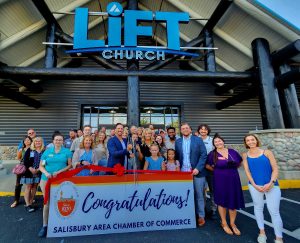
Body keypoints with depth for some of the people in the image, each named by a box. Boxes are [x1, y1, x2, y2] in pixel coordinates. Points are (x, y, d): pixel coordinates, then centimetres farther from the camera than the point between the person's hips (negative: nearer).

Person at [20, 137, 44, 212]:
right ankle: (27, 205, 9)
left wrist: (38, 169, -12)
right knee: (28, 187, 2)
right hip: (29, 172, -1)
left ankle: (31, 203, 21)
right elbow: (25, 161, -5)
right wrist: (31, 169, -16)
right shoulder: (29, 150, 1)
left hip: (38, 172, 2)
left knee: (34, 187, 9)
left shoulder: (44, 151, 1)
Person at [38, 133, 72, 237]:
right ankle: (45, 226, 23)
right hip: (46, 179, 1)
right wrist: (46, 173, -14)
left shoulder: (67, 152, -2)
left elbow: (70, 165, -4)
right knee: (47, 202, 8)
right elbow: (41, 166, 5)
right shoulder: (47, 152, 3)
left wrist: (59, 171, -16)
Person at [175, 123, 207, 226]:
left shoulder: (198, 140, -2)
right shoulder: (178, 141, 7)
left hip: (197, 171, -2)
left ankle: (201, 216, 25)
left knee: (199, 195, 9)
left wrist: (198, 168, -14)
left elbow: (203, 155, -6)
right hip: (183, 172, 2)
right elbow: (177, 156, 9)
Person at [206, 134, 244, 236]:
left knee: (234, 201, 10)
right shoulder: (212, 154, -9)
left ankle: (232, 223, 30)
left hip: (234, 180, 3)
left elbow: (240, 162, 14)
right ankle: (224, 223, 28)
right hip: (220, 181, -3)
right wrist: (217, 171, 2)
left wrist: (232, 169, 4)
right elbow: (207, 166, 0)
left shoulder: (232, 151, 0)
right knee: (222, 201, 9)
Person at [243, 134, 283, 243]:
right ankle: (262, 232, 29)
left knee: (274, 211, -1)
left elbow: (275, 169, -4)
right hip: (255, 186, 2)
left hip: (272, 185, -1)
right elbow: (247, 171, -1)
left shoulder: (267, 152, -2)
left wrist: (271, 183, -14)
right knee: (258, 208, 13)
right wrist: (254, 185, -9)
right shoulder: (245, 155, 2)